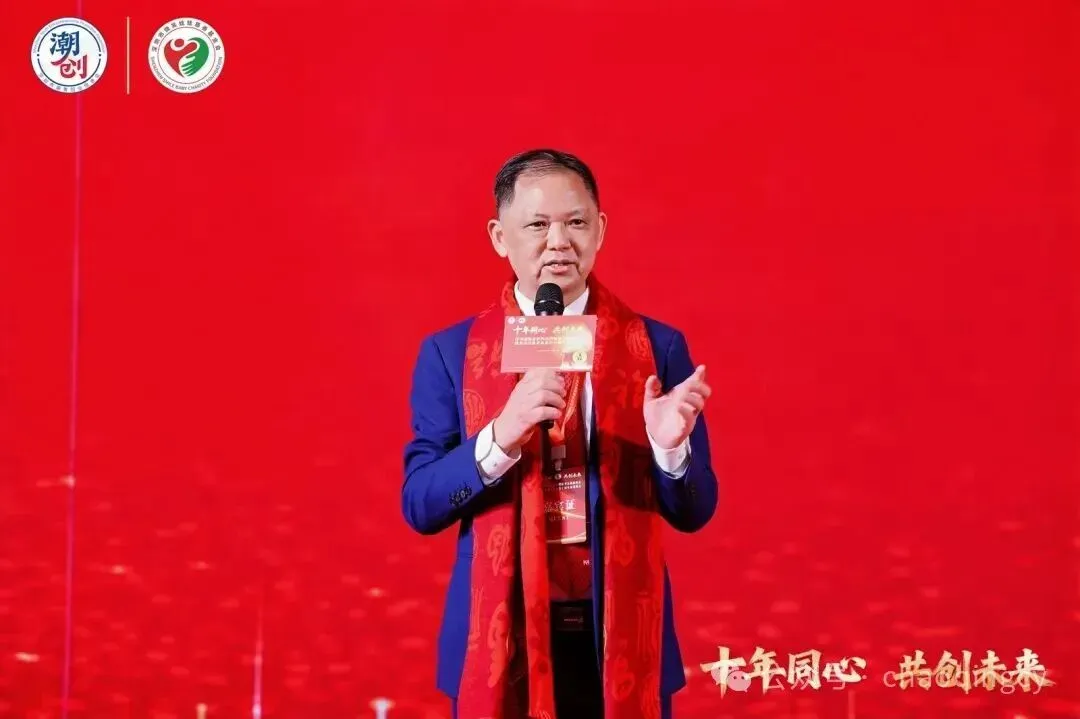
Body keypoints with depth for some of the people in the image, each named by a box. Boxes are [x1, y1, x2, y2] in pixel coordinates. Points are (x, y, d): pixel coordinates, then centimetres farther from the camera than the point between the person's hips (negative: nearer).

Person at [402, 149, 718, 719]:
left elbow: (694, 513, 0)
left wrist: (670, 447, -21)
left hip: (619, 636, 1)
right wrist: (500, 436, -22)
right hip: (502, 638, 0)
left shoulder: (657, 347, 0)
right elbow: (419, 504, -6)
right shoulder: (449, 353, 0)